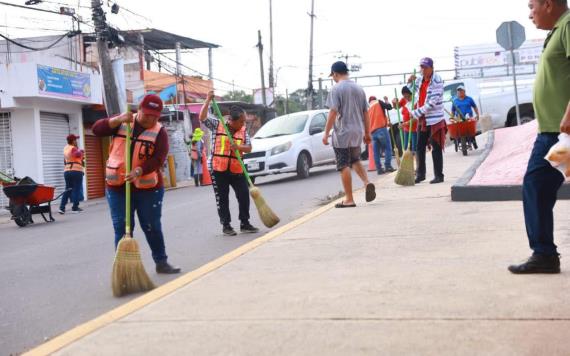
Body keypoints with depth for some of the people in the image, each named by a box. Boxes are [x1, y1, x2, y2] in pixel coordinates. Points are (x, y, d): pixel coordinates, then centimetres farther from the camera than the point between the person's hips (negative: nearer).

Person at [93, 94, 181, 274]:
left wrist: (138, 171, -32)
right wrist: (118, 119, -21)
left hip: (148, 187, -1)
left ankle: (161, 262, 21)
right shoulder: (122, 123, 4)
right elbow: (97, 129, -7)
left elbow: (158, 159, -16)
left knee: (152, 227, 7)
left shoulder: (159, 132, -3)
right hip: (117, 186, 1)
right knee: (122, 228, 2)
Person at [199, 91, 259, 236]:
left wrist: (238, 147, -20)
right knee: (222, 198, 2)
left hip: (237, 169, 3)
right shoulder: (217, 125, -2)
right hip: (218, 169, -3)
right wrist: (208, 100, -17)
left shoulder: (243, 131, 6)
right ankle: (226, 225, 13)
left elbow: (249, 148, 0)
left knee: (244, 195, 2)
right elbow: (202, 117, -13)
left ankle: (245, 223, 15)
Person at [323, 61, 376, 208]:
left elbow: (333, 112, -16)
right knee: (355, 160, 23)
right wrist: (367, 133, 19)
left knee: (344, 166, 0)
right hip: (357, 133, 6)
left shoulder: (336, 89, -9)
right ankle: (367, 183, 0)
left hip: (342, 133, -6)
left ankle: (349, 199, 1)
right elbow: (366, 113, 12)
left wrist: (326, 133, -12)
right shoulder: (359, 88, 10)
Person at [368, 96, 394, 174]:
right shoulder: (379, 102, 7)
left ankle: (379, 169, 4)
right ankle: (388, 166, -9)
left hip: (373, 132, 5)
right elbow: (389, 107, 0)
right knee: (388, 148, -2)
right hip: (381, 129, -5)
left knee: (376, 151, 6)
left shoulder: (368, 109, 21)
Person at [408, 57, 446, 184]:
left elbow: (433, 102, -19)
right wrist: (410, 83, 3)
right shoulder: (419, 79, 8)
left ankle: (439, 176, 5)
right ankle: (420, 174, 21)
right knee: (420, 147, 10)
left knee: (436, 148, -2)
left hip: (435, 119, -7)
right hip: (422, 119, 7)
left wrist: (416, 113, -18)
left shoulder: (437, 81, -13)